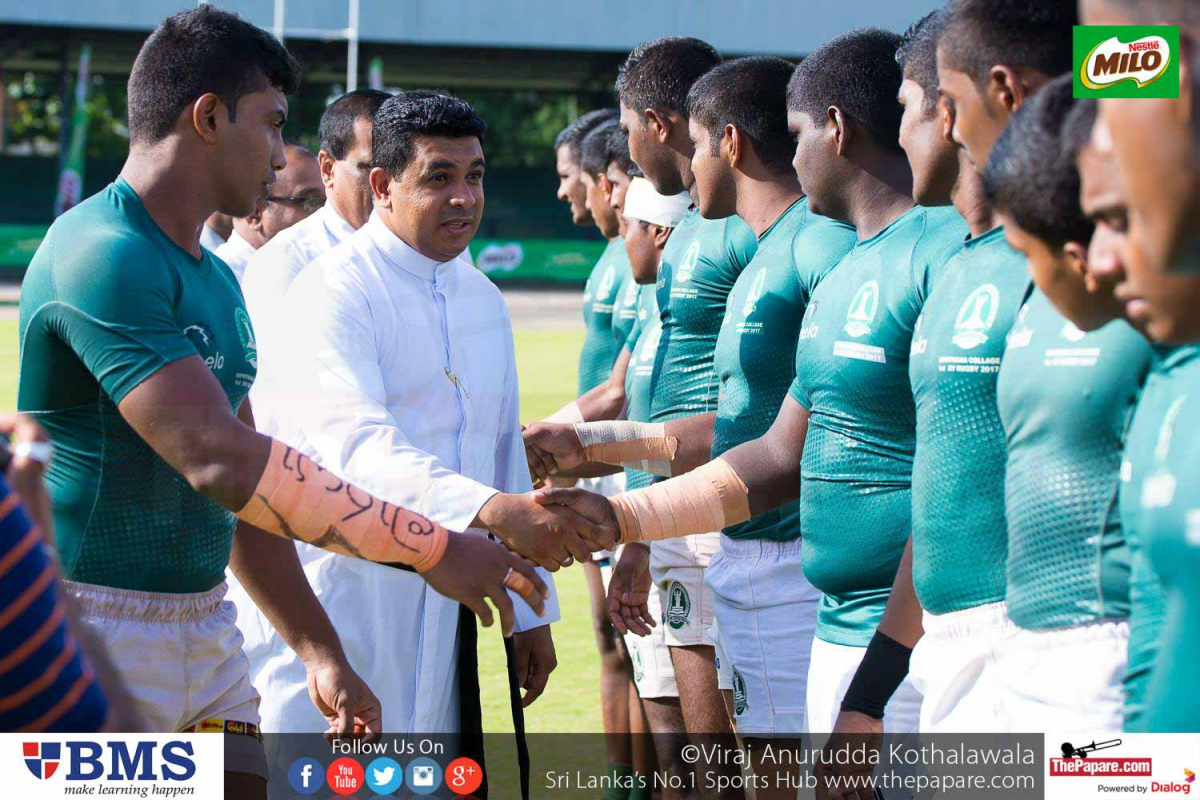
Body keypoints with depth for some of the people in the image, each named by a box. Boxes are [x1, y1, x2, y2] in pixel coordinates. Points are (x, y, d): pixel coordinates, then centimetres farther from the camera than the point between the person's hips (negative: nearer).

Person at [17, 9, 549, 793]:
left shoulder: (218, 281, 16)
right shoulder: (103, 255, -16)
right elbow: (216, 459, -25)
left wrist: (323, 652, 19)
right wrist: (434, 550, -23)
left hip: (207, 632, 9)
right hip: (96, 628, -9)